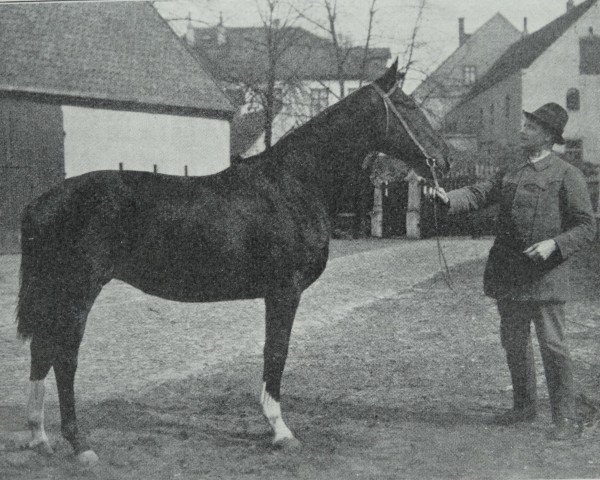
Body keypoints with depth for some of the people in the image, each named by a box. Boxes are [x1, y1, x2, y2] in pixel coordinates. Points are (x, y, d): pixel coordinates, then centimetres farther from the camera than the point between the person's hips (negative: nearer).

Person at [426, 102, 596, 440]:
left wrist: (554, 244, -23)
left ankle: (567, 418, 3)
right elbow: (478, 195, 7)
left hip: (545, 276, -7)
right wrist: (448, 198, -13)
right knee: (514, 343, 15)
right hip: (508, 276, 7)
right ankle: (525, 406, 30)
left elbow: (587, 227, -8)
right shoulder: (512, 174, 16)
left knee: (552, 345, -5)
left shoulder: (567, 175, -5)